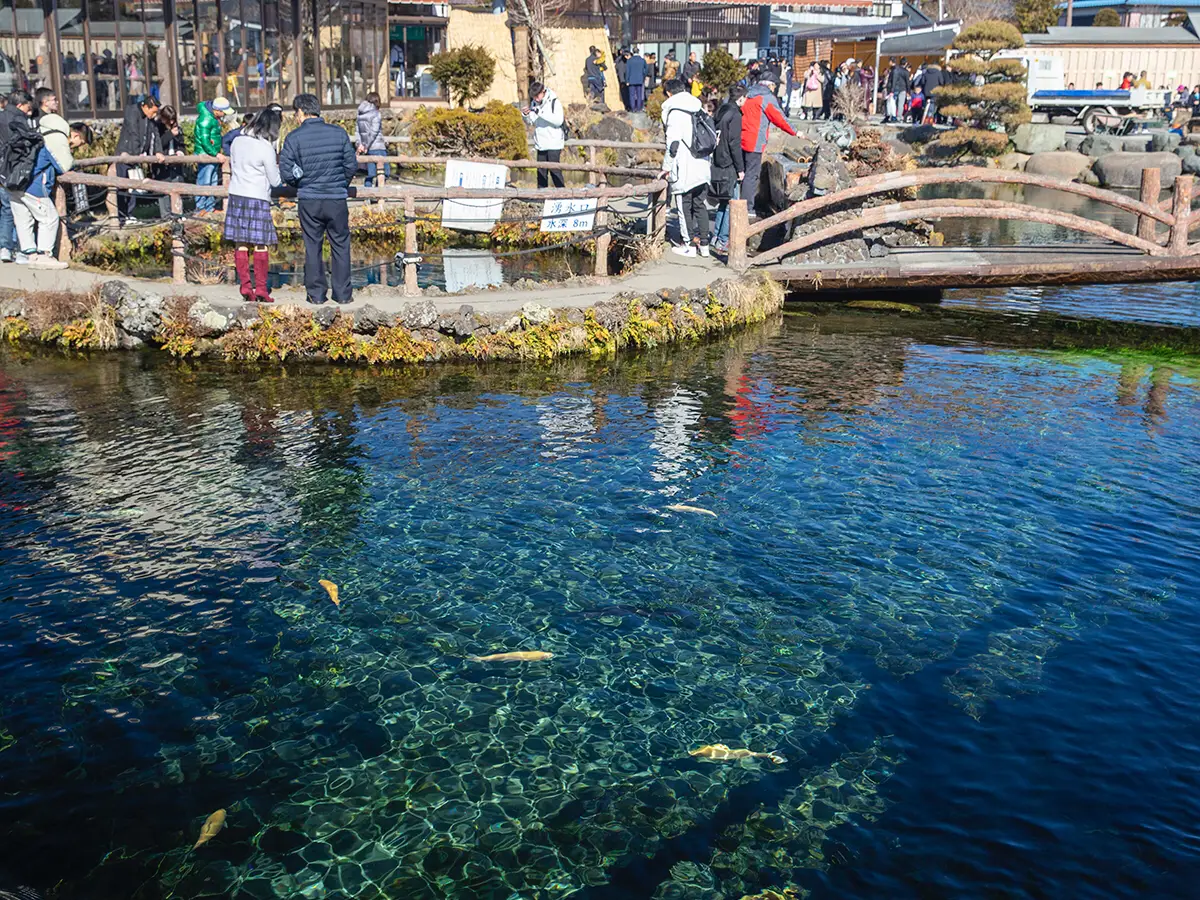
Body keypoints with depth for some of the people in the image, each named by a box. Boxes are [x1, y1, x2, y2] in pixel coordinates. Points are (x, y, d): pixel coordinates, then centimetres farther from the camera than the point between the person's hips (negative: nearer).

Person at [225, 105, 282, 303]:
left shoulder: (238, 142, 5)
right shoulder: (266, 149, -12)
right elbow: (275, 181, -5)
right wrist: (280, 169, 13)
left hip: (236, 196, 6)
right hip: (258, 199, -6)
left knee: (241, 244, 7)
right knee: (261, 245, 1)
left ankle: (245, 287, 8)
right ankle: (261, 289, 2)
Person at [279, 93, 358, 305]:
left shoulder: (294, 137, -5)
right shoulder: (339, 133, 0)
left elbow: (286, 172, -7)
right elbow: (352, 166, 0)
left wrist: (300, 184, 14)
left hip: (308, 201, 0)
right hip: (337, 199, 1)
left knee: (312, 247, 10)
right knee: (341, 246, 10)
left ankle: (316, 294, 13)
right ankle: (343, 294, 12)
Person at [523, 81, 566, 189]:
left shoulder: (554, 102, -8)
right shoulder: (534, 103, 7)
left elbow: (558, 121, -19)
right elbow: (530, 122, 14)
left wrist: (541, 113, -24)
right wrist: (526, 115, -8)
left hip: (554, 143, -5)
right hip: (540, 143, 5)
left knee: (555, 170, -7)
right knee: (541, 171, 7)